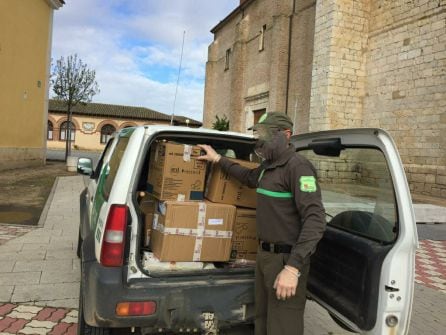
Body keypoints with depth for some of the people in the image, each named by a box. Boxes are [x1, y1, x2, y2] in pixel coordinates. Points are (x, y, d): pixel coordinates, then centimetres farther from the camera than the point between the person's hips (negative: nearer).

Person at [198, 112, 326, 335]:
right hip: (264, 254, 9)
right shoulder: (268, 166, 11)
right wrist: (218, 159, 32)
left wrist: (293, 267, -32)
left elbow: (315, 220, -26)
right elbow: (248, 177, 35)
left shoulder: (298, 166, -18)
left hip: (286, 259, -9)